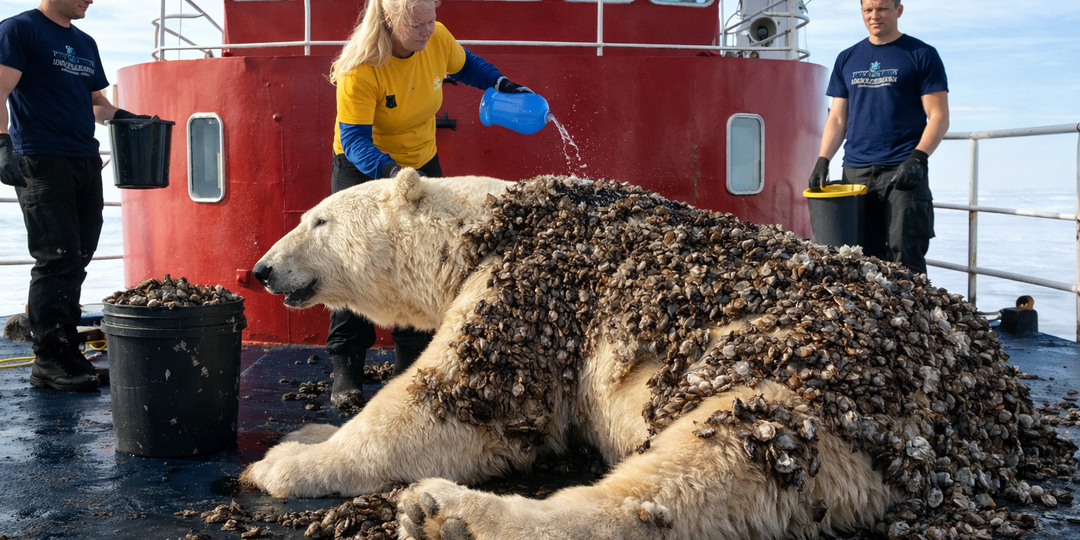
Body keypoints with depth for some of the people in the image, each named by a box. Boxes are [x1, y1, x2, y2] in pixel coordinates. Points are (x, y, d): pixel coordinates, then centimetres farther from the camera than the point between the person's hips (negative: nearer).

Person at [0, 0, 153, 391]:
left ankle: (67, 354, 14)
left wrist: (131, 119, 11)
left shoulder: (86, 44, 22)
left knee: (76, 261, 7)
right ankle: (48, 362, -3)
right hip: (42, 163, -7)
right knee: (56, 259, -10)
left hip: (85, 163, 7)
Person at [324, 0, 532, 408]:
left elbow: (464, 65, 8)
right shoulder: (360, 71, -31)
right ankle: (345, 372, 0)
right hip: (362, 170, -4)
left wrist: (501, 84, -7)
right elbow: (355, 140, -32)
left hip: (421, 164, 5)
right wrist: (388, 170, -49)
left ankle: (412, 367, 13)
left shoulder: (437, 40, -16)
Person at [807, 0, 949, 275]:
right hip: (855, 173, 4)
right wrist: (822, 160, 2)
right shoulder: (847, 59, 17)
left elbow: (938, 117, -1)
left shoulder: (921, 55, 4)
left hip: (902, 173, -4)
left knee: (904, 256, -9)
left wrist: (916, 158, -16)